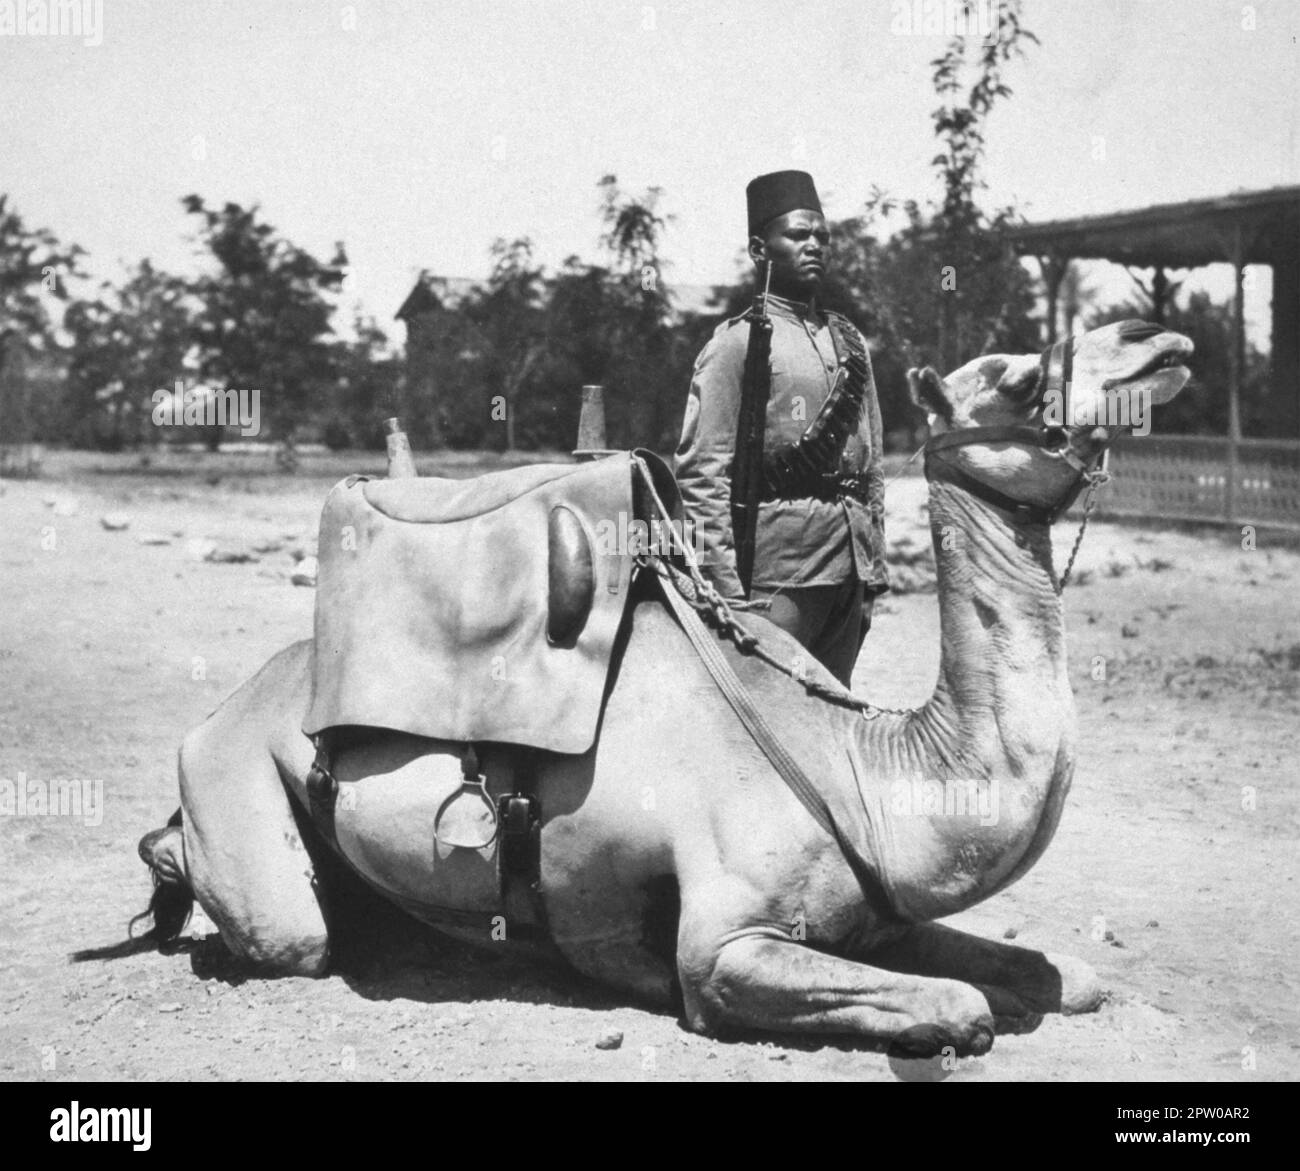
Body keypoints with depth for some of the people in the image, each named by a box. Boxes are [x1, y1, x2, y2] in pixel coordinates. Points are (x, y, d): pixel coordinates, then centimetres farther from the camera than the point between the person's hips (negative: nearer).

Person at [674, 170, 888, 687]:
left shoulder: (849, 342, 16)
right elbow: (700, 473, -9)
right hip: (778, 566, -7)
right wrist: (726, 586, -14)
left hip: (849, 566, 7)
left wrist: (874, 568, 15)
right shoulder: (736, 343, -4)